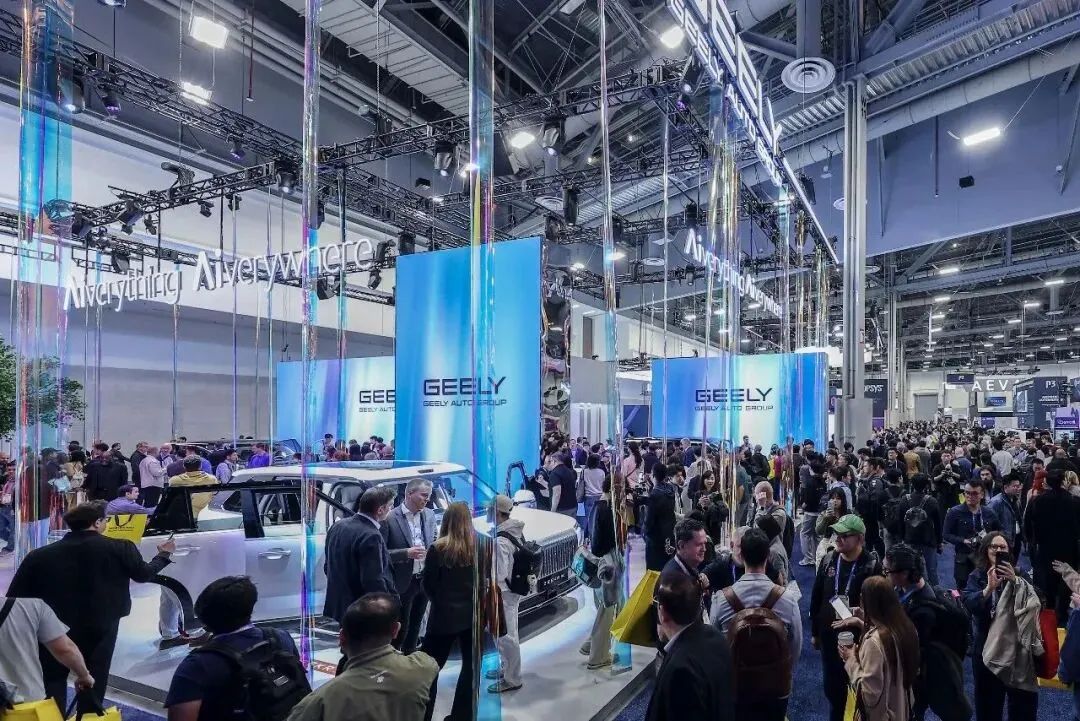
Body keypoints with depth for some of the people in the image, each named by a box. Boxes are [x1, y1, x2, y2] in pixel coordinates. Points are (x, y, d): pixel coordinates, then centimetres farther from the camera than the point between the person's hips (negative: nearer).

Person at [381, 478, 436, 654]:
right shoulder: (390, 518, -16)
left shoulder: (429, 515, 2)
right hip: (402, 583, -5)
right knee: (400, 629, 6)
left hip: (424, 580, 6)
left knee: (414, 627, 21)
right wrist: (406, 553, -25)